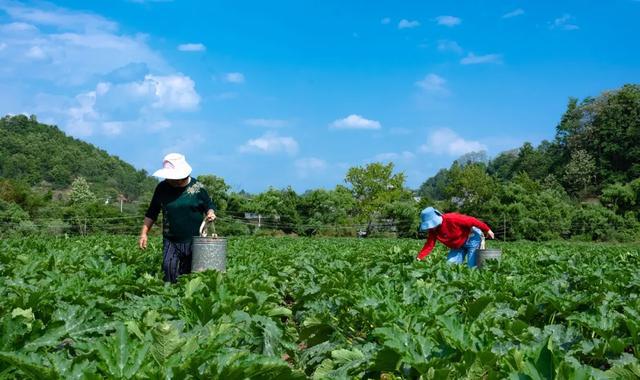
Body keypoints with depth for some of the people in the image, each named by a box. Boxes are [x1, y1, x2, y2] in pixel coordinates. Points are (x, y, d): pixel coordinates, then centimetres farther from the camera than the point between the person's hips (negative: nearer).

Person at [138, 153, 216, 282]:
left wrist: (210, 213, -14)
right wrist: (144, 233, 3)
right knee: (169, 270, -13)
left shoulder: (197, 187, -3)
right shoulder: (162, 188, 2)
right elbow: (151, 213, 11)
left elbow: (209, 206, 9)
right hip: (171, 242, 1)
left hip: (195, 241, -1)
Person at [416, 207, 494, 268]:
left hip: (472, 238, -7)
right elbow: (429, 245, -10)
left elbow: (471, 221, -27)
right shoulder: (433, 231, -10)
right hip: (458, 246, 7)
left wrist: (487, 230, -22)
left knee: (472, 266, -13)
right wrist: (419, 258, -24)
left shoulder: (451, 219, -32)